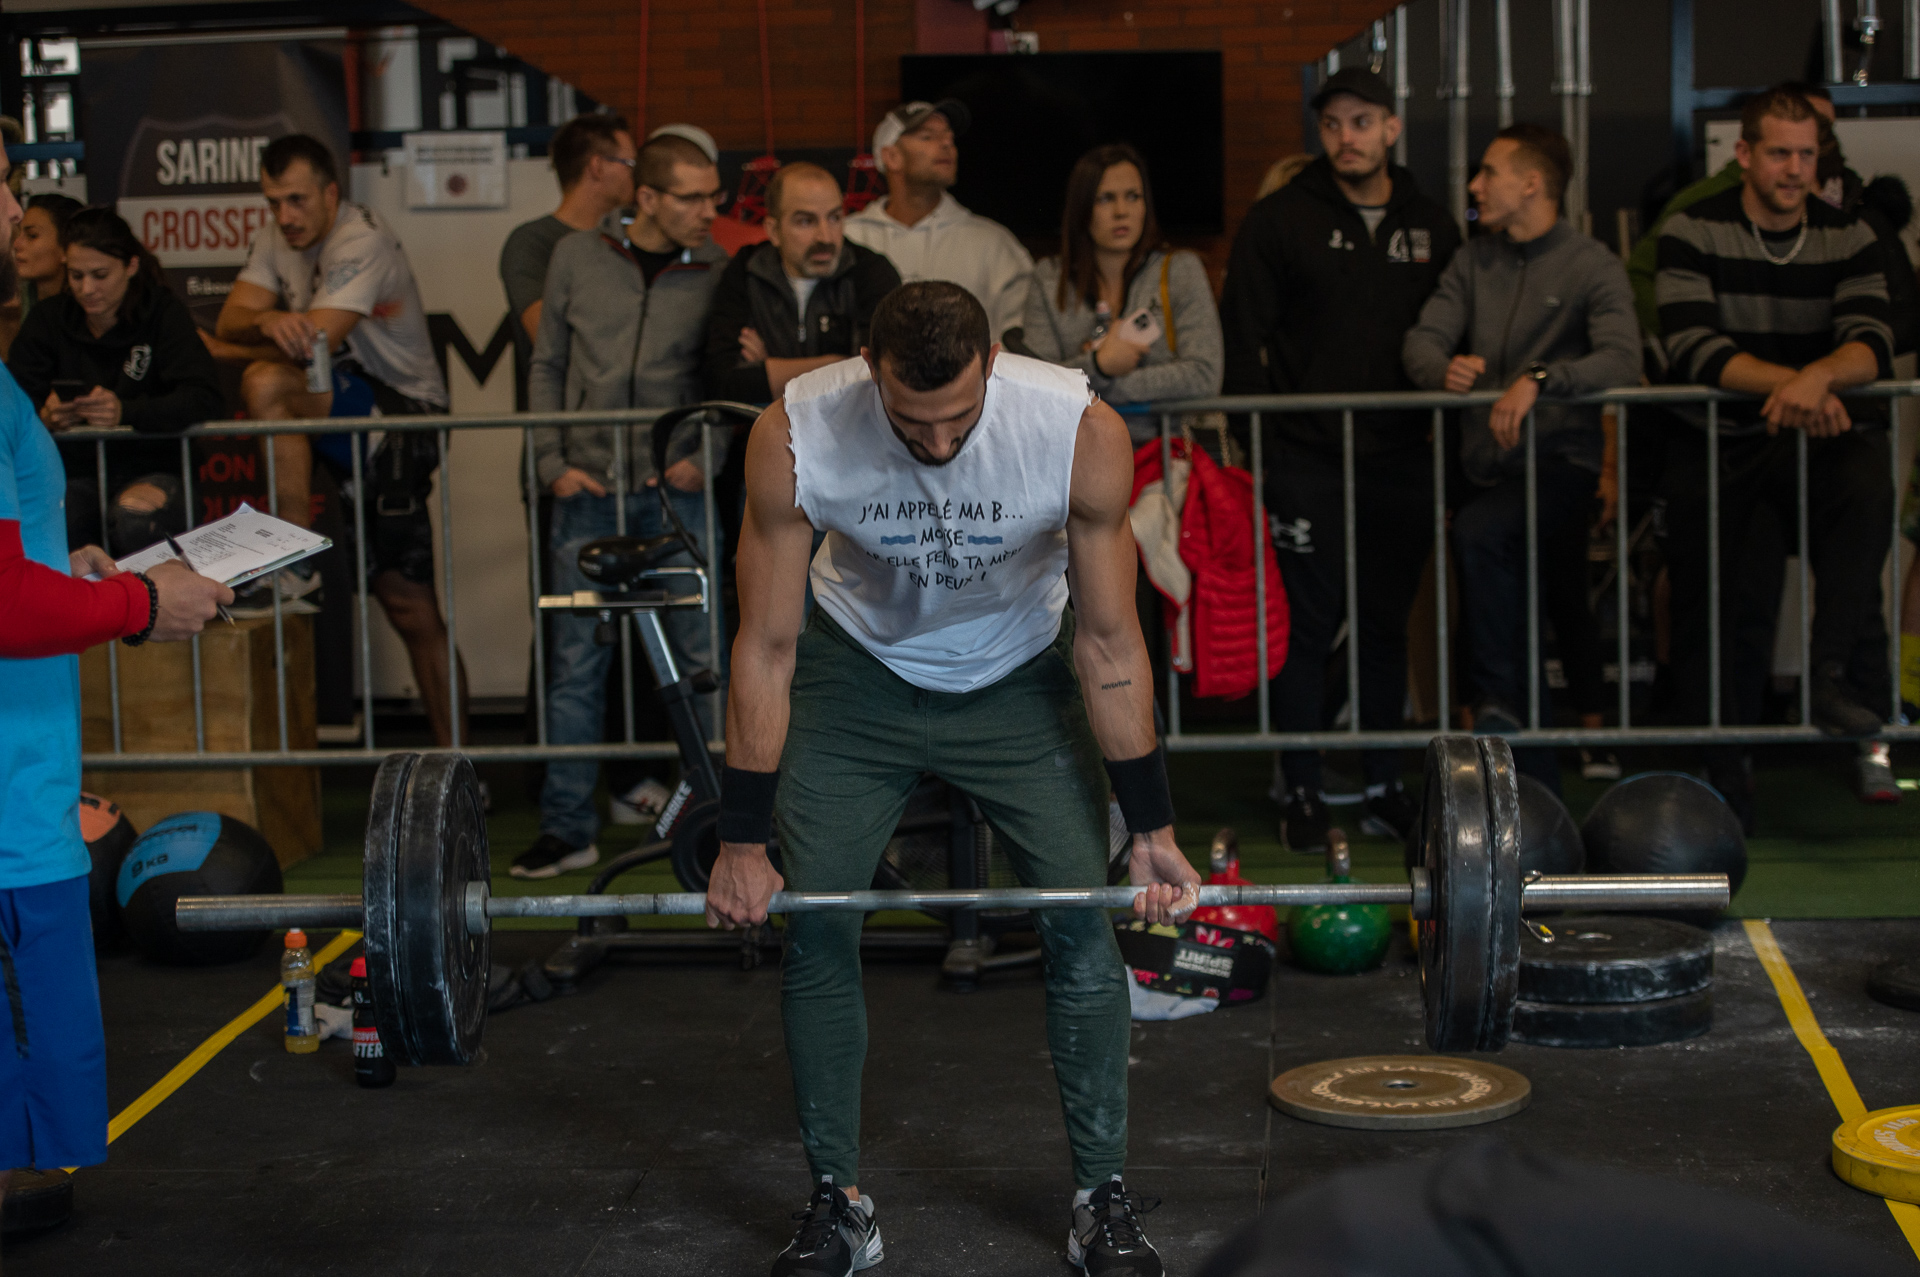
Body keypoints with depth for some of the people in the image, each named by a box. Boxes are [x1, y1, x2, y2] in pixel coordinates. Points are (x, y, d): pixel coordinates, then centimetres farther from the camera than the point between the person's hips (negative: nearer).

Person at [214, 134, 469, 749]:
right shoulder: (275, 241, 9)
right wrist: (271, 321, -25)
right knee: (409, 607, 6)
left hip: (401, 410, -7)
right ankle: (454, 754, 10)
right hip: (348, 414, 7)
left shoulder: (363, 242, -16)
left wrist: (264, 338, -8)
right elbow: (230, 322, -3)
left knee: (266, 384, -29)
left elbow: (317, 342, -24)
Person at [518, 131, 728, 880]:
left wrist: (708, 457, -8)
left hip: (675, 489, -1)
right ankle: (567, 828, 12)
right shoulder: (578, 257, 5)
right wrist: (552, 463, 1)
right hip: (589, 489, 1)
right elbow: (548, 367, 9)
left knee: (703, 653, -1)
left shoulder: (716, 273, 1)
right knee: (576, 662, 4)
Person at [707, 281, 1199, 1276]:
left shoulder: (1083, 433, -30)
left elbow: (1108, 643, -18)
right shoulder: (794, 437, -30)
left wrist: (1153, 832, -16)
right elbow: (766, 646, -20)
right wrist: (741, 844, -18)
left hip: (1021, 672, 0)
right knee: (813, 928, -5)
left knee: (1082, 923, -8)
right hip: (861, 666, 0)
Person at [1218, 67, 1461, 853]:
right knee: (1308, 626, -2)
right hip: (1308, 460, -3)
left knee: (1387, 625, 9)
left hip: (1402, 458, 3)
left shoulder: (1432, 227, 12)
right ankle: (1302, 794, 6)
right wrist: (1260, 437, -8)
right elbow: (1242, 335, -1)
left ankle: (1384, 788, 17)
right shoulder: (1279, 221, 2)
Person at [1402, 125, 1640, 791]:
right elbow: (1422, 338, 4)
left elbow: (1621, 359, -19)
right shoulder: (1474, 260, 12)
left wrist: (1538, 381, -34)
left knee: (1480, 531, -34)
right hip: (1485, 465, 6)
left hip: (1558, 460, -5)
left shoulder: (1592, 266, -5)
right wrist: (1445, 368, -20)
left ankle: (1500, 699, -22)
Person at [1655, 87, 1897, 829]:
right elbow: (1691, 349, -14)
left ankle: (1843, 677, -31)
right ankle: (1723, 782, 9)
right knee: (1709, 611, -5)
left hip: (1816, 434, 1)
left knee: (1868, 484, -33)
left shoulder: (1848, 239, 6)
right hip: (1719, 441, -1)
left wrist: (1818, 379, -30)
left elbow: (1872, 345, -8)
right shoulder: (1692, 235, -1)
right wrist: (1786, 382, -26)